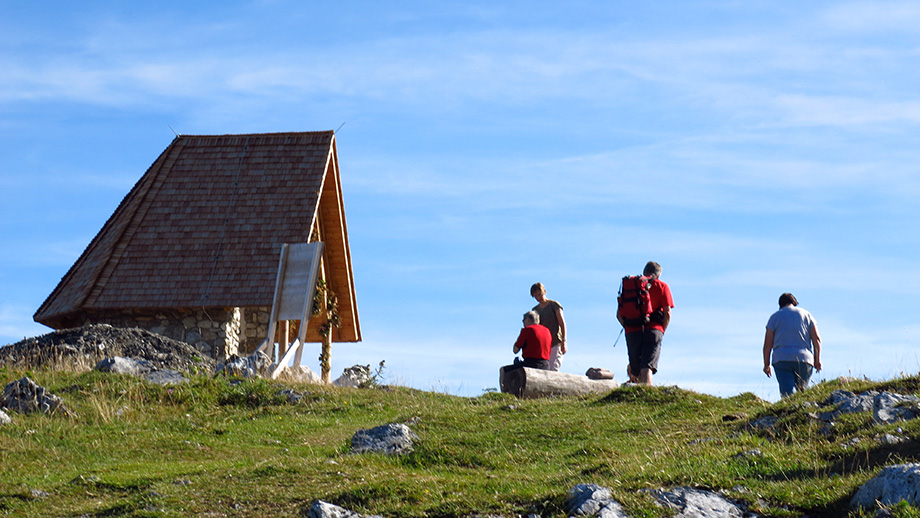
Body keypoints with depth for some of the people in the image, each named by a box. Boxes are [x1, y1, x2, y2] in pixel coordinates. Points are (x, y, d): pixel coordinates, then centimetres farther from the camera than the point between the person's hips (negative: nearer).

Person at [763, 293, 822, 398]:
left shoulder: (774, 317, 11)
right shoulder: (806, 315, 14)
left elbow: (767, 344, 6)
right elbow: (817, 339, 6)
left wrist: (766, 364, 13)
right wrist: (817, 360, 11)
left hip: (782, 359, -1)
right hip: (804, 359, 1)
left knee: (787, 394, -10)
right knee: (802, 392, 9)